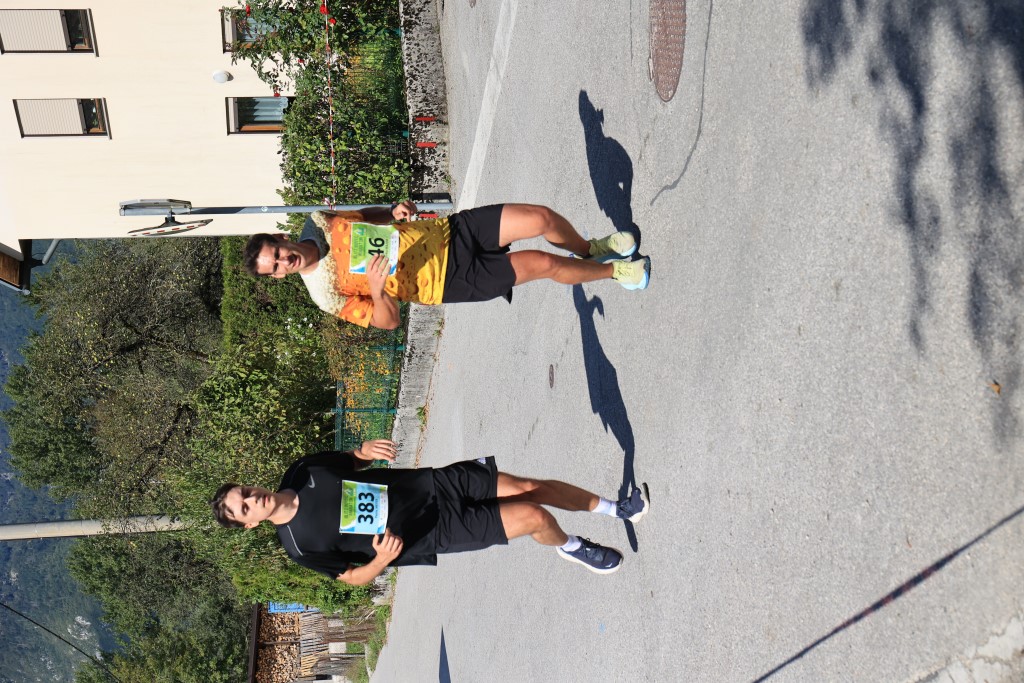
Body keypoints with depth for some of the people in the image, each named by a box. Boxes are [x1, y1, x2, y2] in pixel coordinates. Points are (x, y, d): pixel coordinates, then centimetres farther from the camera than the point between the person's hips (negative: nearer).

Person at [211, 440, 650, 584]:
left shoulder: (300, 472, -3)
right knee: (534, 517, -11)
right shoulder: (302, 545, -16)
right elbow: (354, 576, -5)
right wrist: (382, 560, -26)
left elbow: (352, 463, 13)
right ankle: (571, 548, 25)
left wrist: (365, 449, -10)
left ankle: (614, 508, 23)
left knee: (531, 488, -1)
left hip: (433, 482, 4)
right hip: (438, 529, -4)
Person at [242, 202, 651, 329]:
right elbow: (388, 320, -14)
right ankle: (611, 271, 14)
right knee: (541, 264, -16)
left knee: (541, 218, -7)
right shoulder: (328, 294, -13)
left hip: (449, 232, 5)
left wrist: (394, 211, -6)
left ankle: (590, 250, 26)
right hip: (453, 281, -5)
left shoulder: (319, 223, 0)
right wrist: (378, 291, -36)